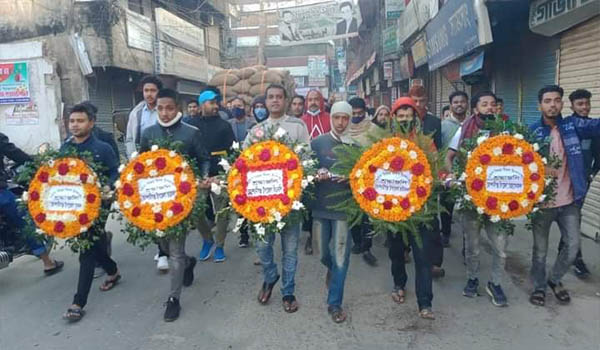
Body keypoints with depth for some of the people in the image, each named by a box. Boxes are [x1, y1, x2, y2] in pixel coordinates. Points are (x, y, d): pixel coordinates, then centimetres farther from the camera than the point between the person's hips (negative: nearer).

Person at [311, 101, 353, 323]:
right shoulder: (318, 143, 2)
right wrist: (317, 174, -19)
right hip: (320, 204, 1)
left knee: (340, 257, 1)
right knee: (324, 253, 14)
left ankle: (334, 303, 17)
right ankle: (332, 268, 49)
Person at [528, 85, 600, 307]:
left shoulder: (572, 125, -1)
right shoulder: (532, 131, -7)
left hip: (569, 201, 2)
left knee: (573, 246, 11)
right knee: (540, 249, 11)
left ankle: (555, 280, 35)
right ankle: (539, 286, 30)